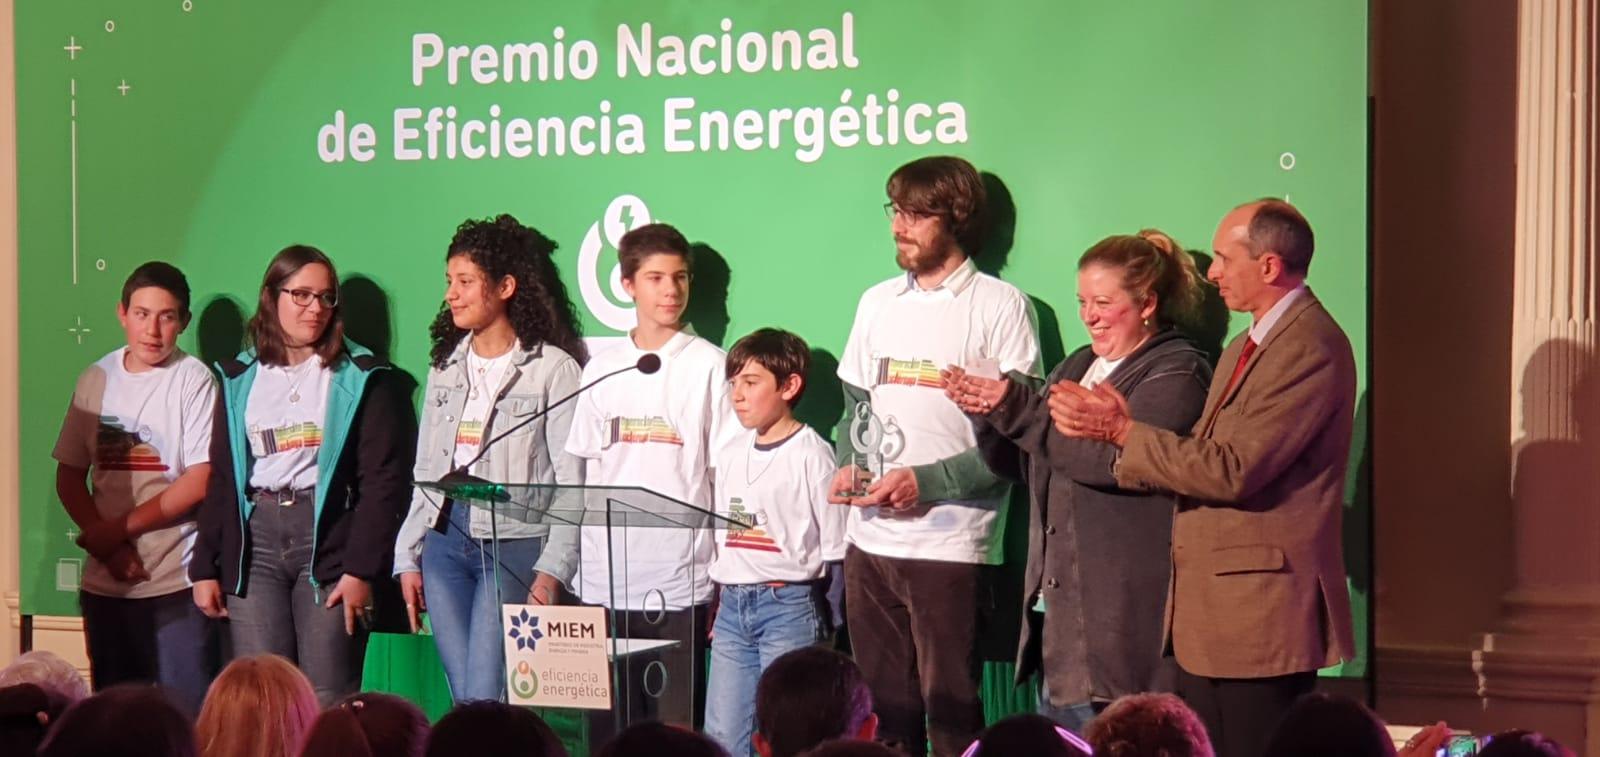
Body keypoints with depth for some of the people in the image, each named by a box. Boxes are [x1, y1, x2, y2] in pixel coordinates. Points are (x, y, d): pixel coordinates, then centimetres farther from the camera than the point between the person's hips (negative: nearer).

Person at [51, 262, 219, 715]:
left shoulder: (194, 380, -7)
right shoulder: (96, 380, 7)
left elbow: (200, 482, -12)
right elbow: (69, 475, 8)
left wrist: (118, 528, -10)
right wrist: (105, 545, -6)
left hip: (177, 582, -5)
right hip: (104, 583, 5)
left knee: (185, 713, -5)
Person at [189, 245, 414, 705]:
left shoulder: (360, 380, 2)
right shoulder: (240, 379, 14)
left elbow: (383, 480, -4)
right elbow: (220, 480, 14)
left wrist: (362, 569, -12)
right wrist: (205, 567, 6)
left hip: (328, 536, -3)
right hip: (255, 539, 3)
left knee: (328, 701, -7)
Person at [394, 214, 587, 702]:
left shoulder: (552, 368, -3)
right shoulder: (446, 366, 16)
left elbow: (571, 479, -7)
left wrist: (553, 569, -14)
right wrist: (407, 556, 12)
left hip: (514, 545, -6)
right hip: (444, 540, 6)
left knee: (485, 699, -14)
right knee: (464, 698, 2)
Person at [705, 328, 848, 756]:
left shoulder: (811, 453, -6)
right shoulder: (730, 455, 13)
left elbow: (834, 545, -6)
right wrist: (718, 602, 15)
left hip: (789, 606, -6)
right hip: (731, 607, 7)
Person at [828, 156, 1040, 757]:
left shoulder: (1000, 306, -4)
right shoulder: (877, 303, 15)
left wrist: (926, 482, -16)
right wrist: (847, 468, 2)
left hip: (951, 544, -6)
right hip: (870, 542, 6)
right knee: (884, 707, 9)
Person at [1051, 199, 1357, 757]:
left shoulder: (1312, 348, -15)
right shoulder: (1247, 347, 19)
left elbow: (1231, 469, -22)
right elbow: (1202, 458, 14)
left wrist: (1124, 431, -13)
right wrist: (1111, 426, 0)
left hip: (1261, 614, -10)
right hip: (1207, 616, 10)